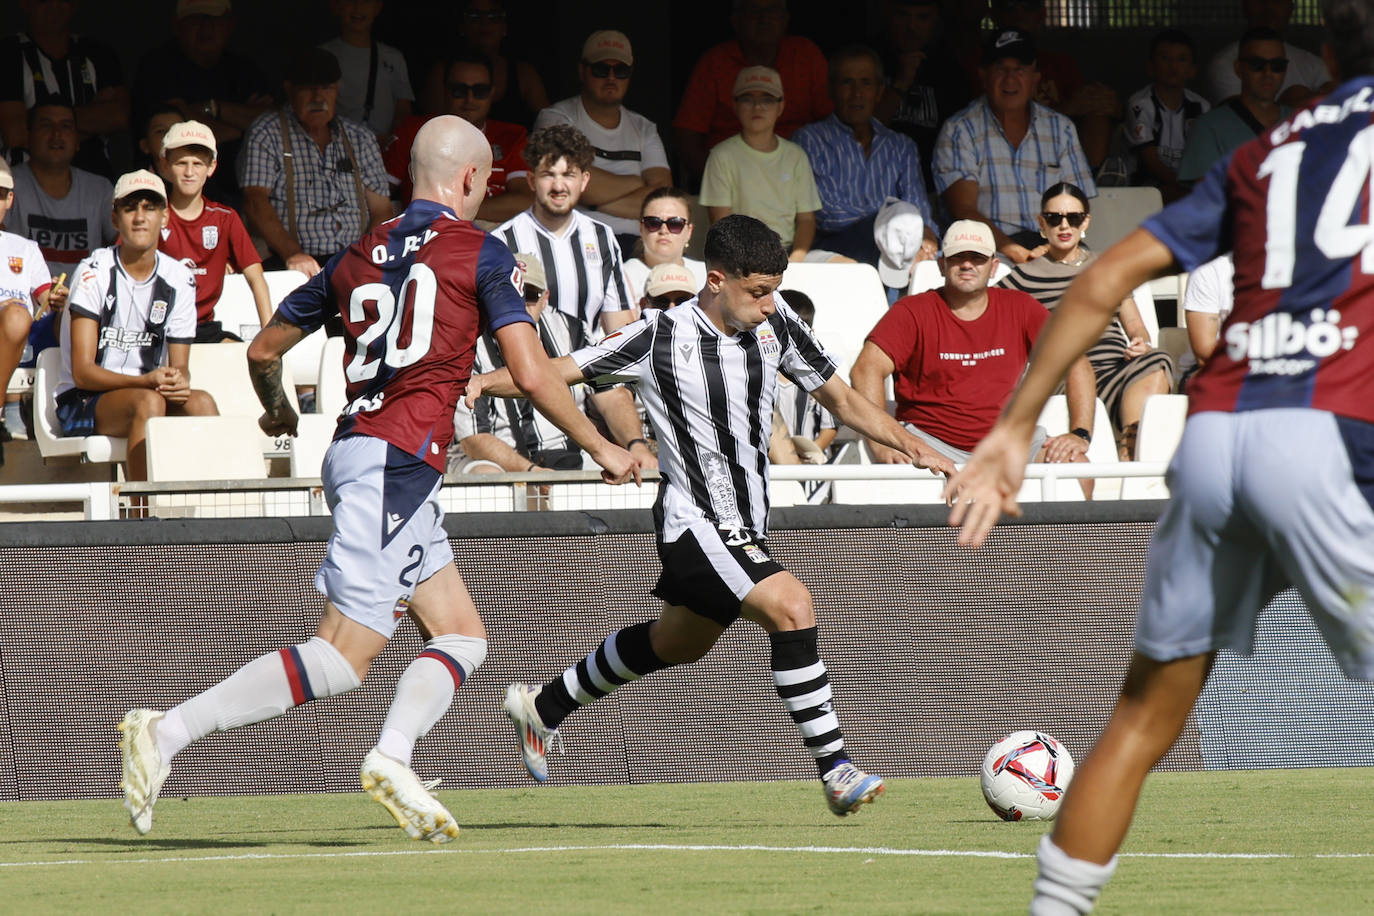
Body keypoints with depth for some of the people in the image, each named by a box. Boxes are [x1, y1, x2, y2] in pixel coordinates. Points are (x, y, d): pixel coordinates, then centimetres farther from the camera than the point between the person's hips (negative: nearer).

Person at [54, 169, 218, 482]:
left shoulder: (178, 280, 6)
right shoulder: (95, 272, -8)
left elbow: (179, 367, 7)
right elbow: (82, 372, -14)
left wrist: (179, 382, -19)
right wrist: (146, 381, -29)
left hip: (146, 392, 4)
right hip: (82, 404, -4)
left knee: (201, 402, -26)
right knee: (148, 402, -34)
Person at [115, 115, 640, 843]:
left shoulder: (358, 256, 17)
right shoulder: (482, 255, 0)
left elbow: (264, 350, 24)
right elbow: (531, 374, -5)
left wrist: (277, 412, 46)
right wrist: (601, 448, 9)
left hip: (356, 449, 8)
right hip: (395, 461, -8)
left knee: (462, 639, 12)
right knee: (341, 658, -12)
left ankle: (391, 759, -9)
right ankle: (165, 733, -18)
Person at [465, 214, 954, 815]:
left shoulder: (775, 324, 0)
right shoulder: (661, 338, -15)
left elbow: (842, 400, 10)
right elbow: (553, 374, -12)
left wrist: (910, 446, -3)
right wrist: (481, 383, -28)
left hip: (746, 528, 8)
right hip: (696, 523, -8)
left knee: (676, 642, 26)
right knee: (791, 606, -26)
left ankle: (545, 706, 47)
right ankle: (834, 769, -21)